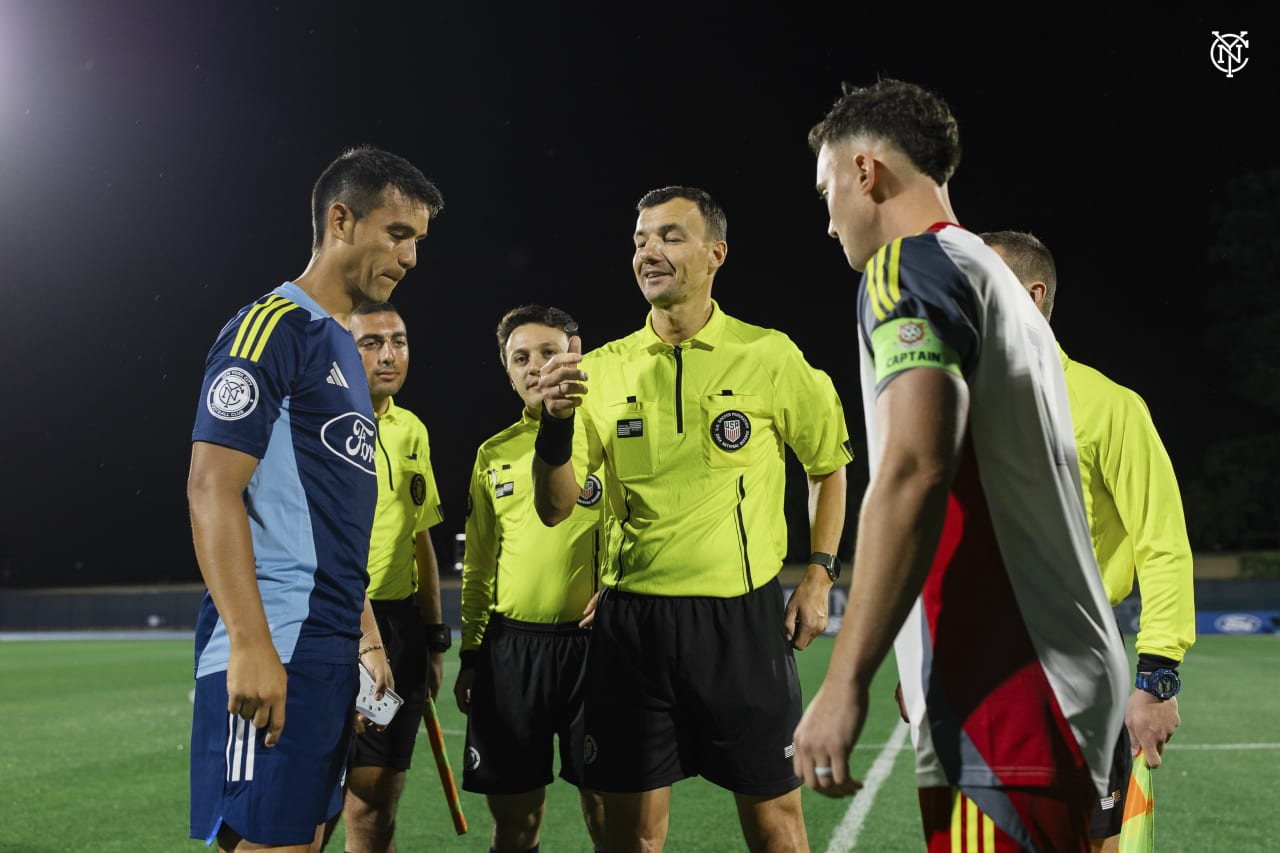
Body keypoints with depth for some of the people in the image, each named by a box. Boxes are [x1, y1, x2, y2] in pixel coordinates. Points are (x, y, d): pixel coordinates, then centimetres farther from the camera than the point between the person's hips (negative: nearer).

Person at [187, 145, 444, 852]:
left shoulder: (342, 348, 20)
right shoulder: (272, 328, -8)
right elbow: (211, 489, -16)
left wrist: (367, 636, 21)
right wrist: (250, 644, -22)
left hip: (331, 648, 9)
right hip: (274, 649, -9)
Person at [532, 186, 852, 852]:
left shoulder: (770, 356, -2)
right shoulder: (603, 368, 2)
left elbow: (830, 465, 12)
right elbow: (554, 509, -1)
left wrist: (820, 574, 5)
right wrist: (556, 422, -18)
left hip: (744, 615, -1)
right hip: (631, 617, 2)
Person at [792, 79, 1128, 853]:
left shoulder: (910, 264, -7)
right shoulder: (998, 278, 20)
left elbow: (913, 470, -21)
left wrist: (846, 682, -20)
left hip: (1005, 701, -9)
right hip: (1071, 677, 9)